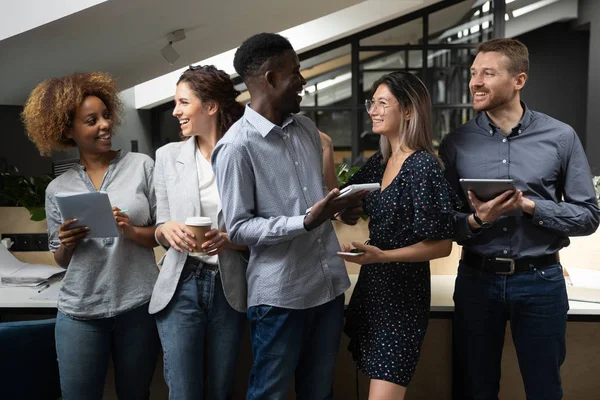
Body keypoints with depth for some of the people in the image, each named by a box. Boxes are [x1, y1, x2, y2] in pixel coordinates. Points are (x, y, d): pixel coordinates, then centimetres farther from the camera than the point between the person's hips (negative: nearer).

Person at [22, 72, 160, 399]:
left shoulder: (142, 166, -1)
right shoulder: (57, 189, 6)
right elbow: (61, 260, 12)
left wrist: (132, 231, -18)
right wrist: (67, 244, -9)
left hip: (139, 305, -1)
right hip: (79, 312, 1)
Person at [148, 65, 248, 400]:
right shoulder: (168, 156, 4)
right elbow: (160, 229, 8)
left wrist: (229, 239, -20)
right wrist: (168, 230, -15)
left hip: (229, 287, -1)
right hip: (181, 285, 1)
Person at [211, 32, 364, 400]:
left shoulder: (307, 128, 9)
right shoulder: (237, 146, -14)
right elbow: (238, 228, -14)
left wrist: (339, 207, -2)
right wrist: (306, 222, -24)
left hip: (329, 282, 7)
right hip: (280, 293, -6)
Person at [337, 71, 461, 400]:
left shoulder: (423, 166, -17)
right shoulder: (379, 161, 7)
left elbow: (442, 245, -17)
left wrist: (382, 256, -25)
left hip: (403, 291, -8)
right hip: (371, 285, 8)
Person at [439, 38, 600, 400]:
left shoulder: (561, 137, -4)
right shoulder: (456, 143, -1)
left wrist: (529, 205, -17)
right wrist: (476, 220, -20)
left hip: (540, 280, -1)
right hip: (477, 279, 1)